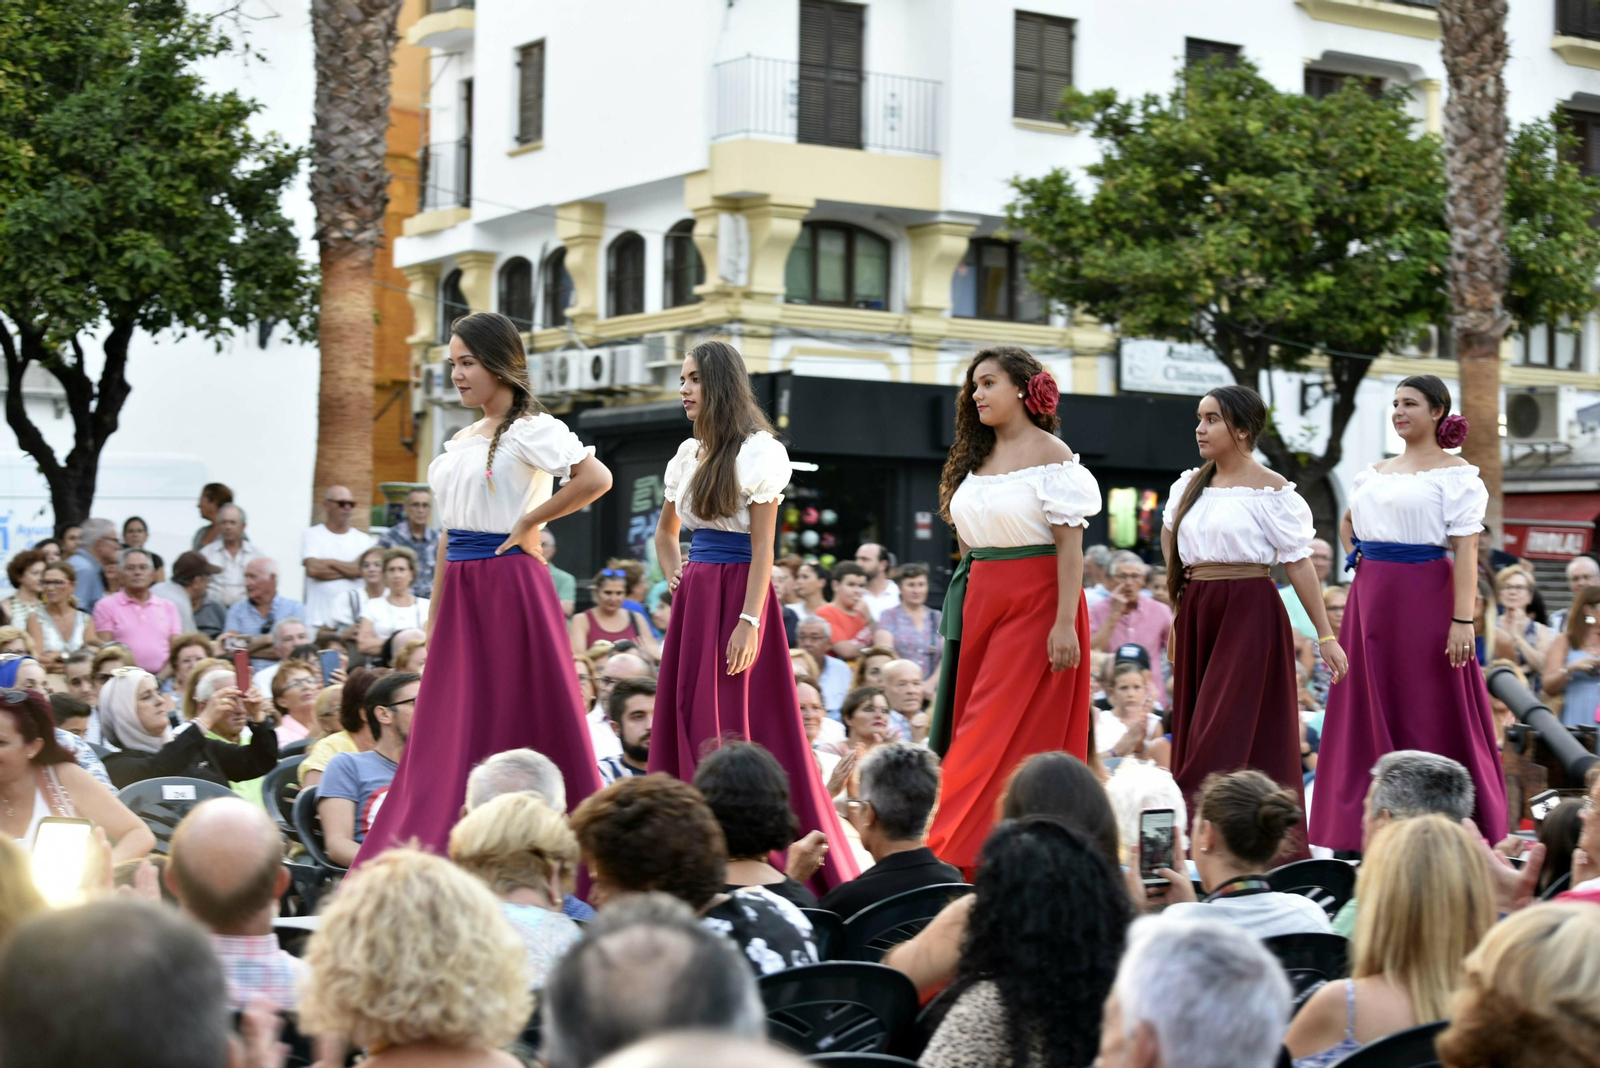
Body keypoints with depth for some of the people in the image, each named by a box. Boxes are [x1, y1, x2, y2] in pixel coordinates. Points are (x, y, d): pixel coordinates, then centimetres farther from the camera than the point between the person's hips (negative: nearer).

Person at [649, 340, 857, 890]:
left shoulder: (758, 451, -7)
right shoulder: (688, 453, 14)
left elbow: (762, 545, -13)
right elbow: (666, 529, 31)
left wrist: (749, 621, -20)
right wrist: (676, 576, 14)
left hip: (737, 593, -7)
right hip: (693, 598, 7)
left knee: (732, 726, -7)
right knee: (683, 718, 5)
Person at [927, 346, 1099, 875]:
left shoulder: (1050, 455, -6)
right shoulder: (976, 457, 15)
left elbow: (1070, 545, -12)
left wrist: (1065, 623, -20)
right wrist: (959, 619, 13)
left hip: (1035, 603, -7)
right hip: (980, 603, 7)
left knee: (1001, 734, -8)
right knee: (977, 728, 5)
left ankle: (951, 852, -9)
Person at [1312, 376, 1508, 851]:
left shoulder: (1456, 474, -3)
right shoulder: (1375, 473, 15)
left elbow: (1466, 550, -11)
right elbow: (1348, 523, 33)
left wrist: (1463, 620, -19)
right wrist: (1367, 562, 14)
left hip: (1426, 596, -6)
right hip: (1371, 597, 6)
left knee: (1431, 712, -4)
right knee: (1370, 711, 6)